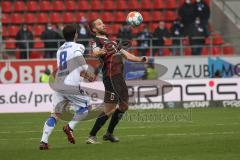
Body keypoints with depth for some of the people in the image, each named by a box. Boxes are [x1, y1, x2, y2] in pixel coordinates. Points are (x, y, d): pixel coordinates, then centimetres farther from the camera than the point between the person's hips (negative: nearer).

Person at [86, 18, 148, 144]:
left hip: (119, 77, 9)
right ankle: (92, 136, -7)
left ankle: (109, 133, 25)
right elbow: (95, 52, -26)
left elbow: (126, 55, 25)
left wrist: (140, 59, 9)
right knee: (110, 109, -12)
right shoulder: (96, 41, -3)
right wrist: (100, 52, -50)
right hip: (111, 77, -9)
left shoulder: (111, 42, 25)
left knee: (124, 106, 14)